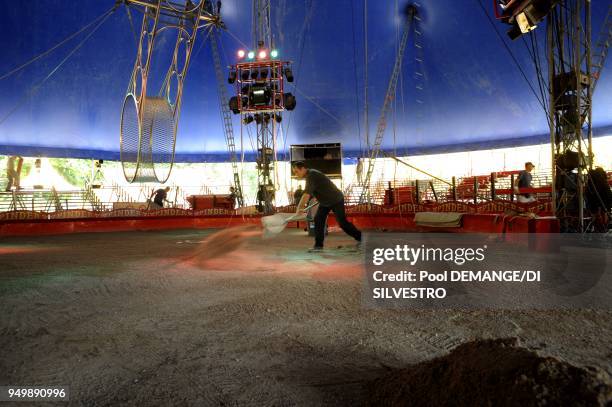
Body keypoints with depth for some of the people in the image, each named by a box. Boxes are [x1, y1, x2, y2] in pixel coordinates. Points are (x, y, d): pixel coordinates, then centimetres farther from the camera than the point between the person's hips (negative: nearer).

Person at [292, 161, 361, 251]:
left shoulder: (312, 175, -27)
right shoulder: (309, 175, 4)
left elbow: (307, 194, -35)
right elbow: (307, 194, 17)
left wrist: (298, 208, -32)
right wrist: (301, 206, 16)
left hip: (336, 200, -9)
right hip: (325, 202, 9)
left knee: (342, 223, -3)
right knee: (318, 220, -2)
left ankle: (360, 237, 16)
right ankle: (318, 245, 0)